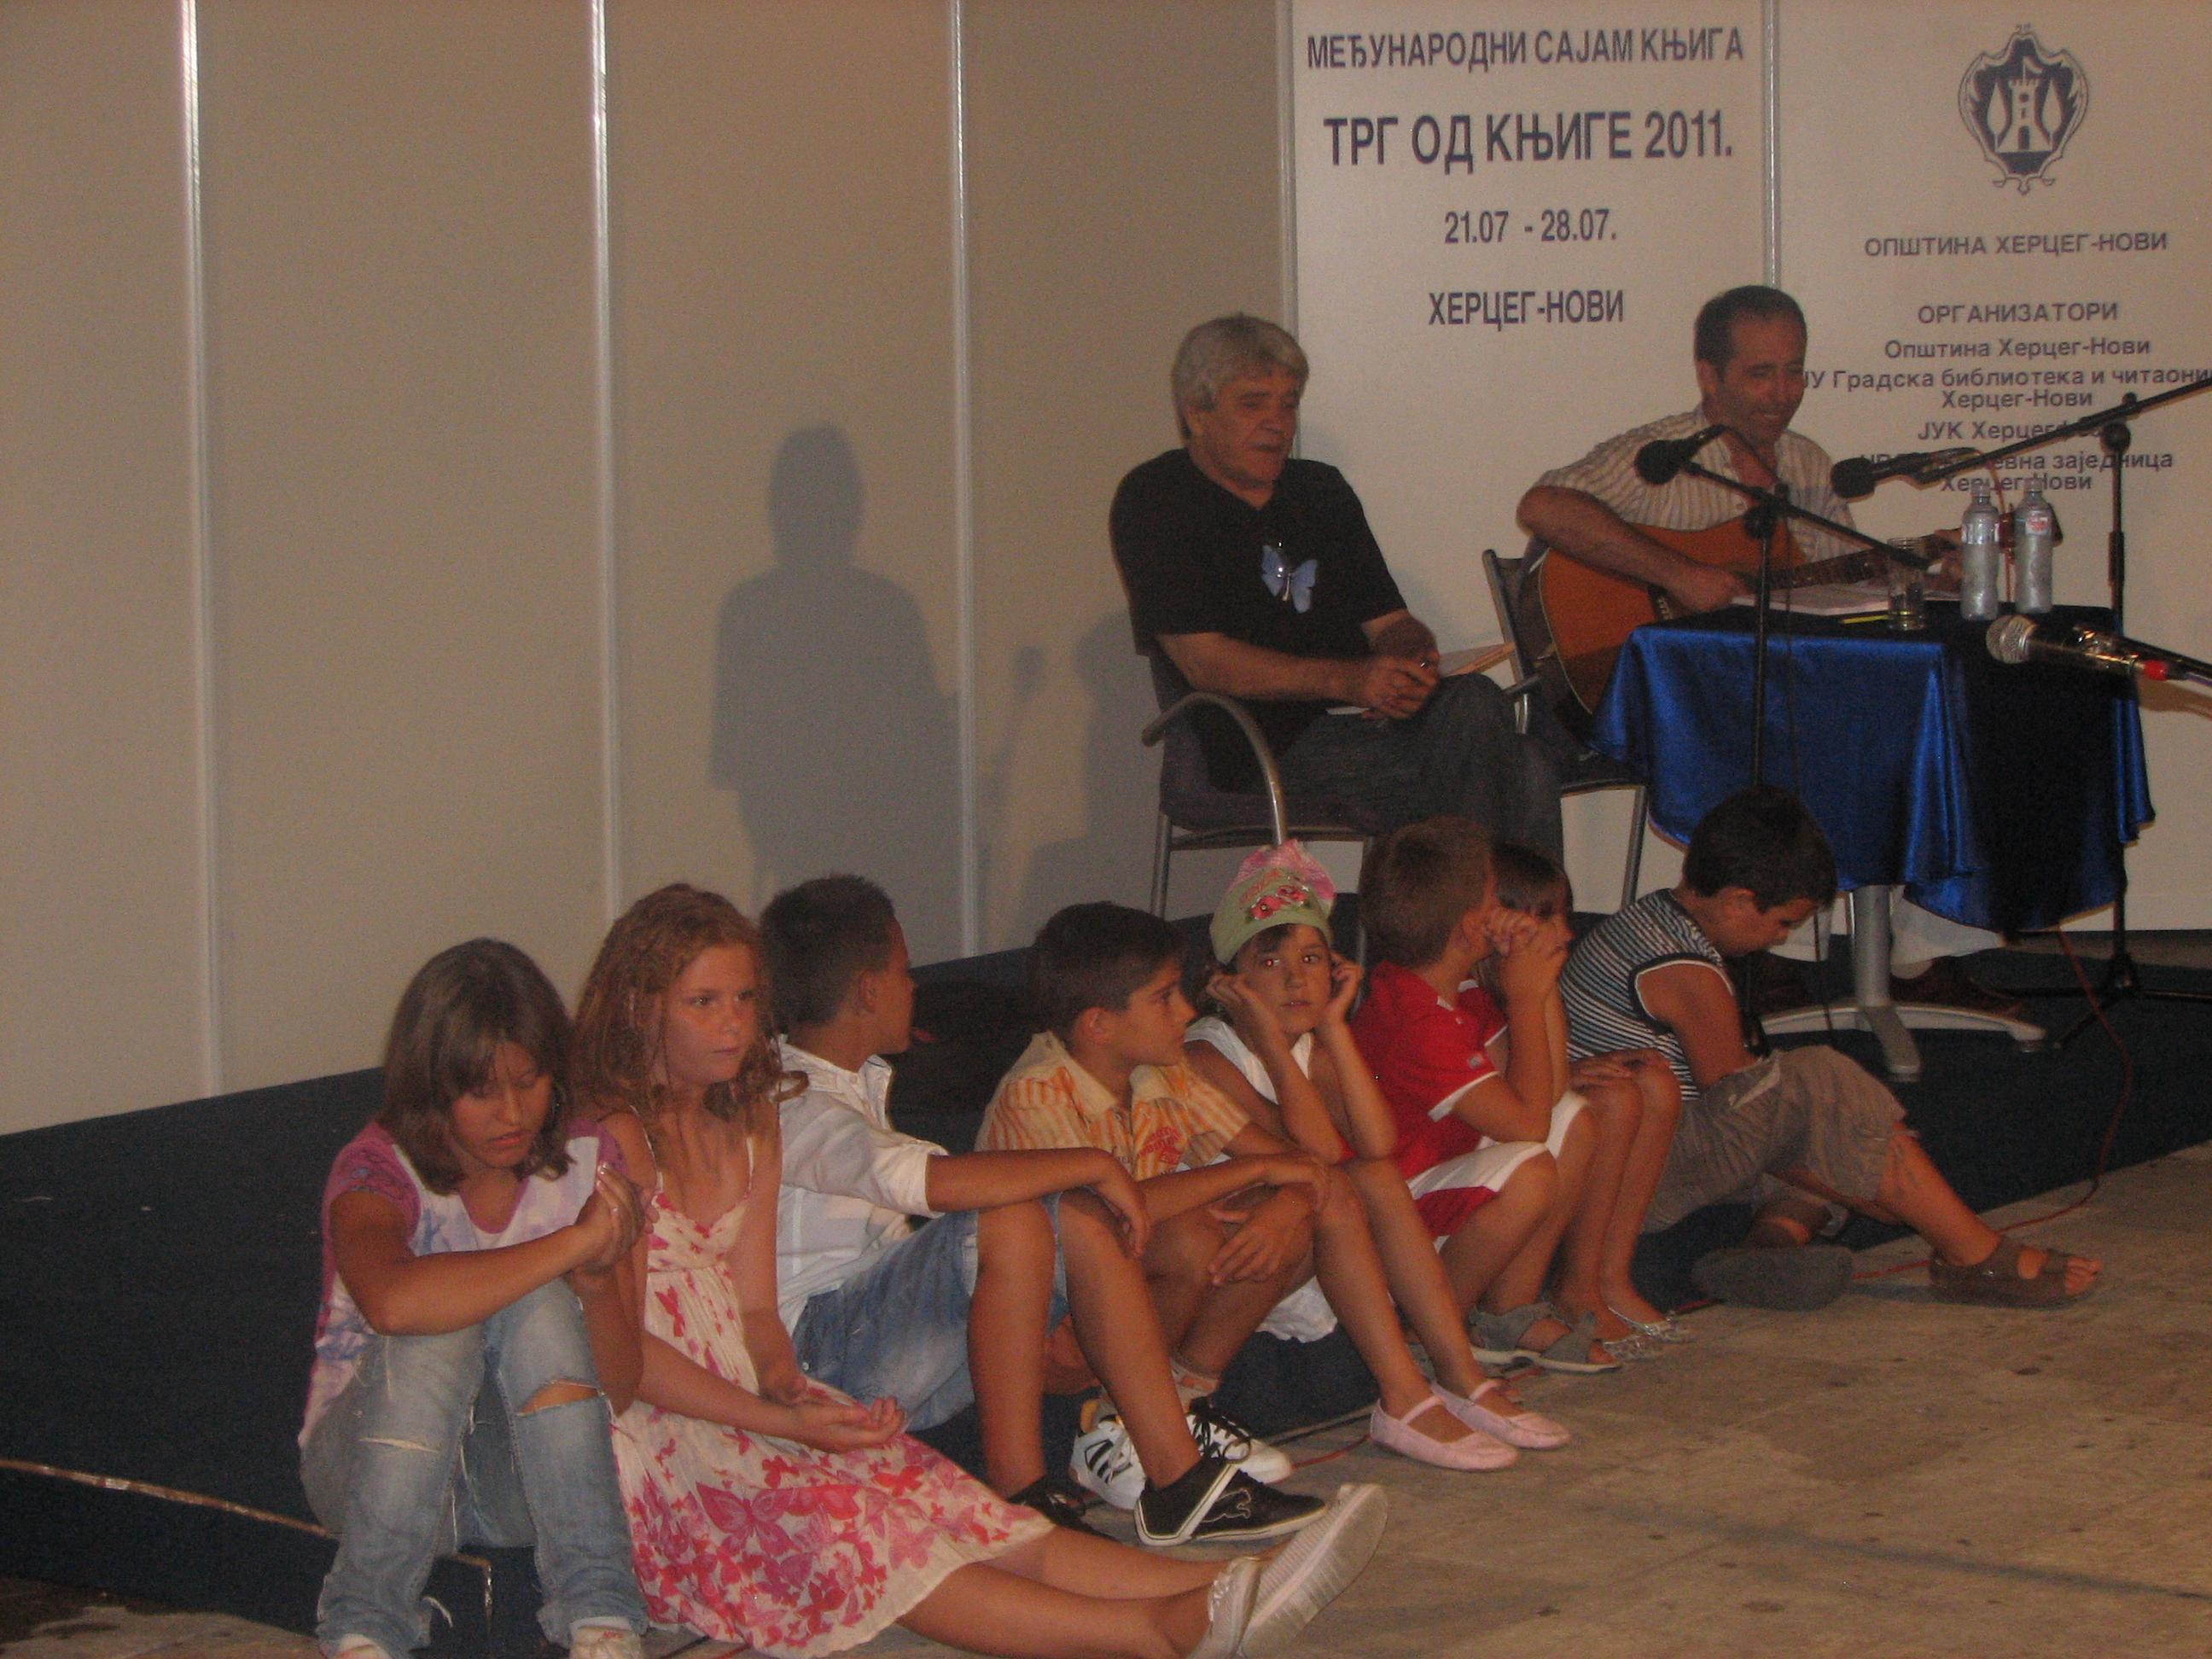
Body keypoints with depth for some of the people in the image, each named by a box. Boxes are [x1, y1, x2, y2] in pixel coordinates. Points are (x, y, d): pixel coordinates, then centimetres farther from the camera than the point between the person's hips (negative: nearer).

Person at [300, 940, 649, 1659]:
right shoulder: (381, 1169, -15)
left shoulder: (583, 1163, -2)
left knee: (539, 1306, -26)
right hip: (372, 1461, -2)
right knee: (438, 1329, -32)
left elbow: (619, 1389, -5)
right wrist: (575, 1242, -35)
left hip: (524, 1471, 3)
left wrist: (596, 1280, -26)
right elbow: (391, 1300, -41)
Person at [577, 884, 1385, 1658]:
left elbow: (755, 1312, 13)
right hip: (647, 1436, -7)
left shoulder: (750, 1132, 15)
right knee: (850, 1527, -28)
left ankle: (1216, 1587, -33)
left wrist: (786, 1385, -9)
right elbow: (623, 1347, -14)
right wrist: (779, 1420, -19)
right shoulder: (616, 1138, -9)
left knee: (939, 1499, -14)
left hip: (743, 1401, 7)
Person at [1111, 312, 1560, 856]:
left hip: (1366, 724, 6)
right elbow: (1203, 661, -10)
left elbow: (1389, 622, 22)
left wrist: (1412, 661, -5)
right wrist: (1348, 680, -21)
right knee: (1475, 712, -30)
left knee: (1527, 771, -27)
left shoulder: (1322, 490, 24)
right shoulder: (1154, 501, 2)